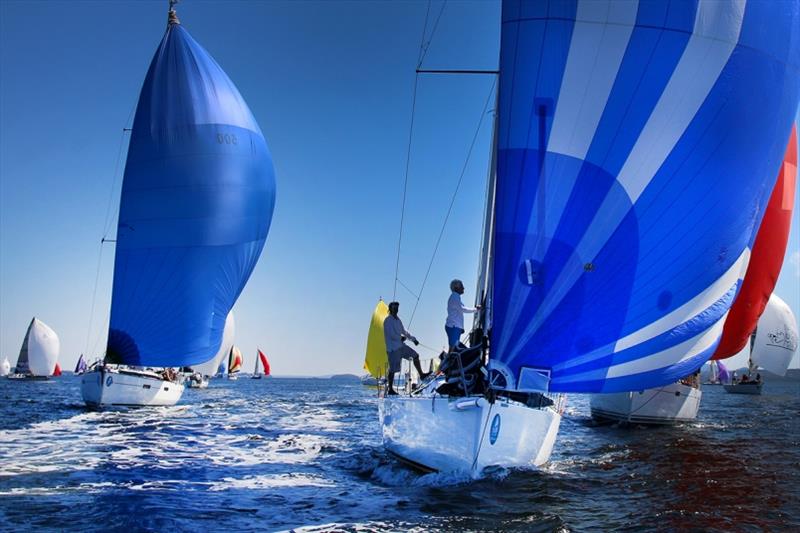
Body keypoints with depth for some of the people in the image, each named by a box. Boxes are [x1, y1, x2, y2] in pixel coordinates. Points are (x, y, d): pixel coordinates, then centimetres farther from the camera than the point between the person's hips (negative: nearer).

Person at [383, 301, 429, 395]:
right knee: (393, 369, -4)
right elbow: (392, 335, -20)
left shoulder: (398, 320, 13)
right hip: (393, 348, -9)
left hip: (401, 346, 9)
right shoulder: (388, 321, -14)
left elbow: (404, 331, 21)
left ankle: (421, 374, 20)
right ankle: (390, 390, 3)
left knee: (415, 355, 9)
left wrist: (413, 339, 12)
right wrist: (401, 338, -5)